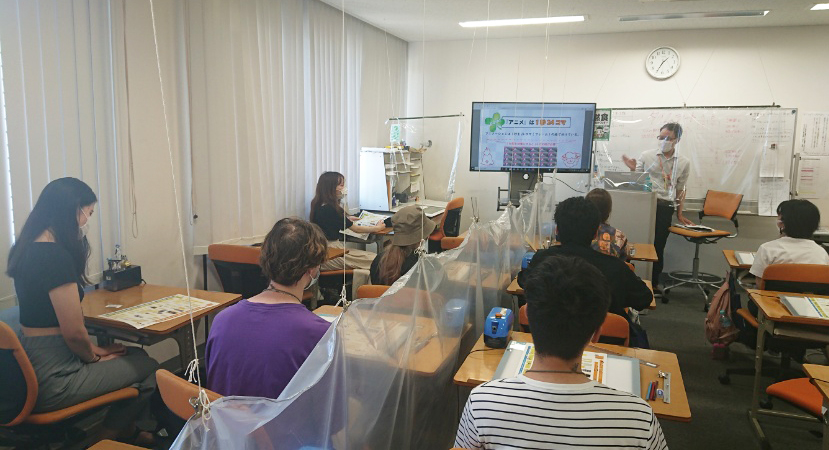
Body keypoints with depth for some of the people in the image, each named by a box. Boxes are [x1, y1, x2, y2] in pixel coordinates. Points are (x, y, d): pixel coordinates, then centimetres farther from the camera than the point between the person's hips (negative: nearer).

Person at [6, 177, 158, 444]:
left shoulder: (28, 249, 7)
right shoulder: (55, 255, -23)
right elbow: (74, 332, -22)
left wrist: (93, 350, 11)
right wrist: (94, 356, -1)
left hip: (30, 368, 10)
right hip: (52, 380, -10)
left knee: (135, 355, 18)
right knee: (149, 368, 1)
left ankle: (125, 431, 31)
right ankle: (110, 437, 21)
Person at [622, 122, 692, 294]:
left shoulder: (683, 162, 8)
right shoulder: (646, 156, 4)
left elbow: (680, 189, 14)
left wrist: (680, 214, 15)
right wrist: (633, 169, -13)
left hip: (665, 206, 1)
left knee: (658, 245, 6)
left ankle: (654, 283, 20)